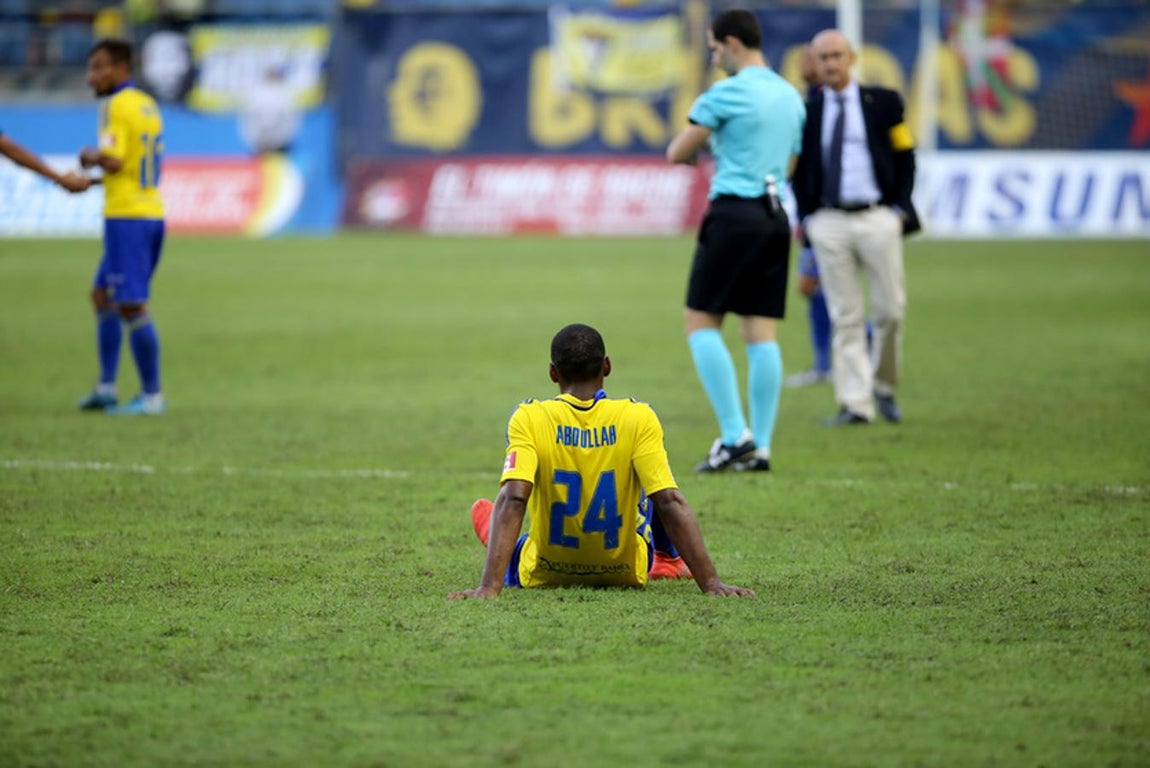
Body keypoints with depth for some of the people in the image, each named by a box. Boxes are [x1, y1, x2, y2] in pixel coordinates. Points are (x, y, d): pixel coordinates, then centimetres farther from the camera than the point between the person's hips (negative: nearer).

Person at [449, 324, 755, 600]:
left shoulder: (529, 419, -20)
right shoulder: (638, 418, -19)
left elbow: (513, 500, -30)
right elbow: (670, 503, -25)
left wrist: (489, 587, -37)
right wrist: (711, 583, -25)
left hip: (541, 576, 0)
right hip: (626, 575, 0)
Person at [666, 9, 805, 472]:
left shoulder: (726, 93, -10)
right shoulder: (790, 96, 14)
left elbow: (677, 153, -5)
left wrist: (696, 152, 18)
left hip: (735, 213, -7)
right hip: (777, 216, 7)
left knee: (700, 321, 0)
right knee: (761, 332, 6)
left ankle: (735, 435, -8)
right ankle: (760, 447, 3)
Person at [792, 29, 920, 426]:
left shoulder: (883, 103, 6)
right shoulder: (805, 112, 8)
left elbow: (904, 158, 7)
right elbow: (799, 170, 11)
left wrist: (900, 209, -1)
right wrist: (805, 216, 1)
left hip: (877, 218, 0)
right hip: (828, 222, 0)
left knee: (890, 310, -2)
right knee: (845, 317, -2)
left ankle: (883, 386, 20)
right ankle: (855, 404, -1)